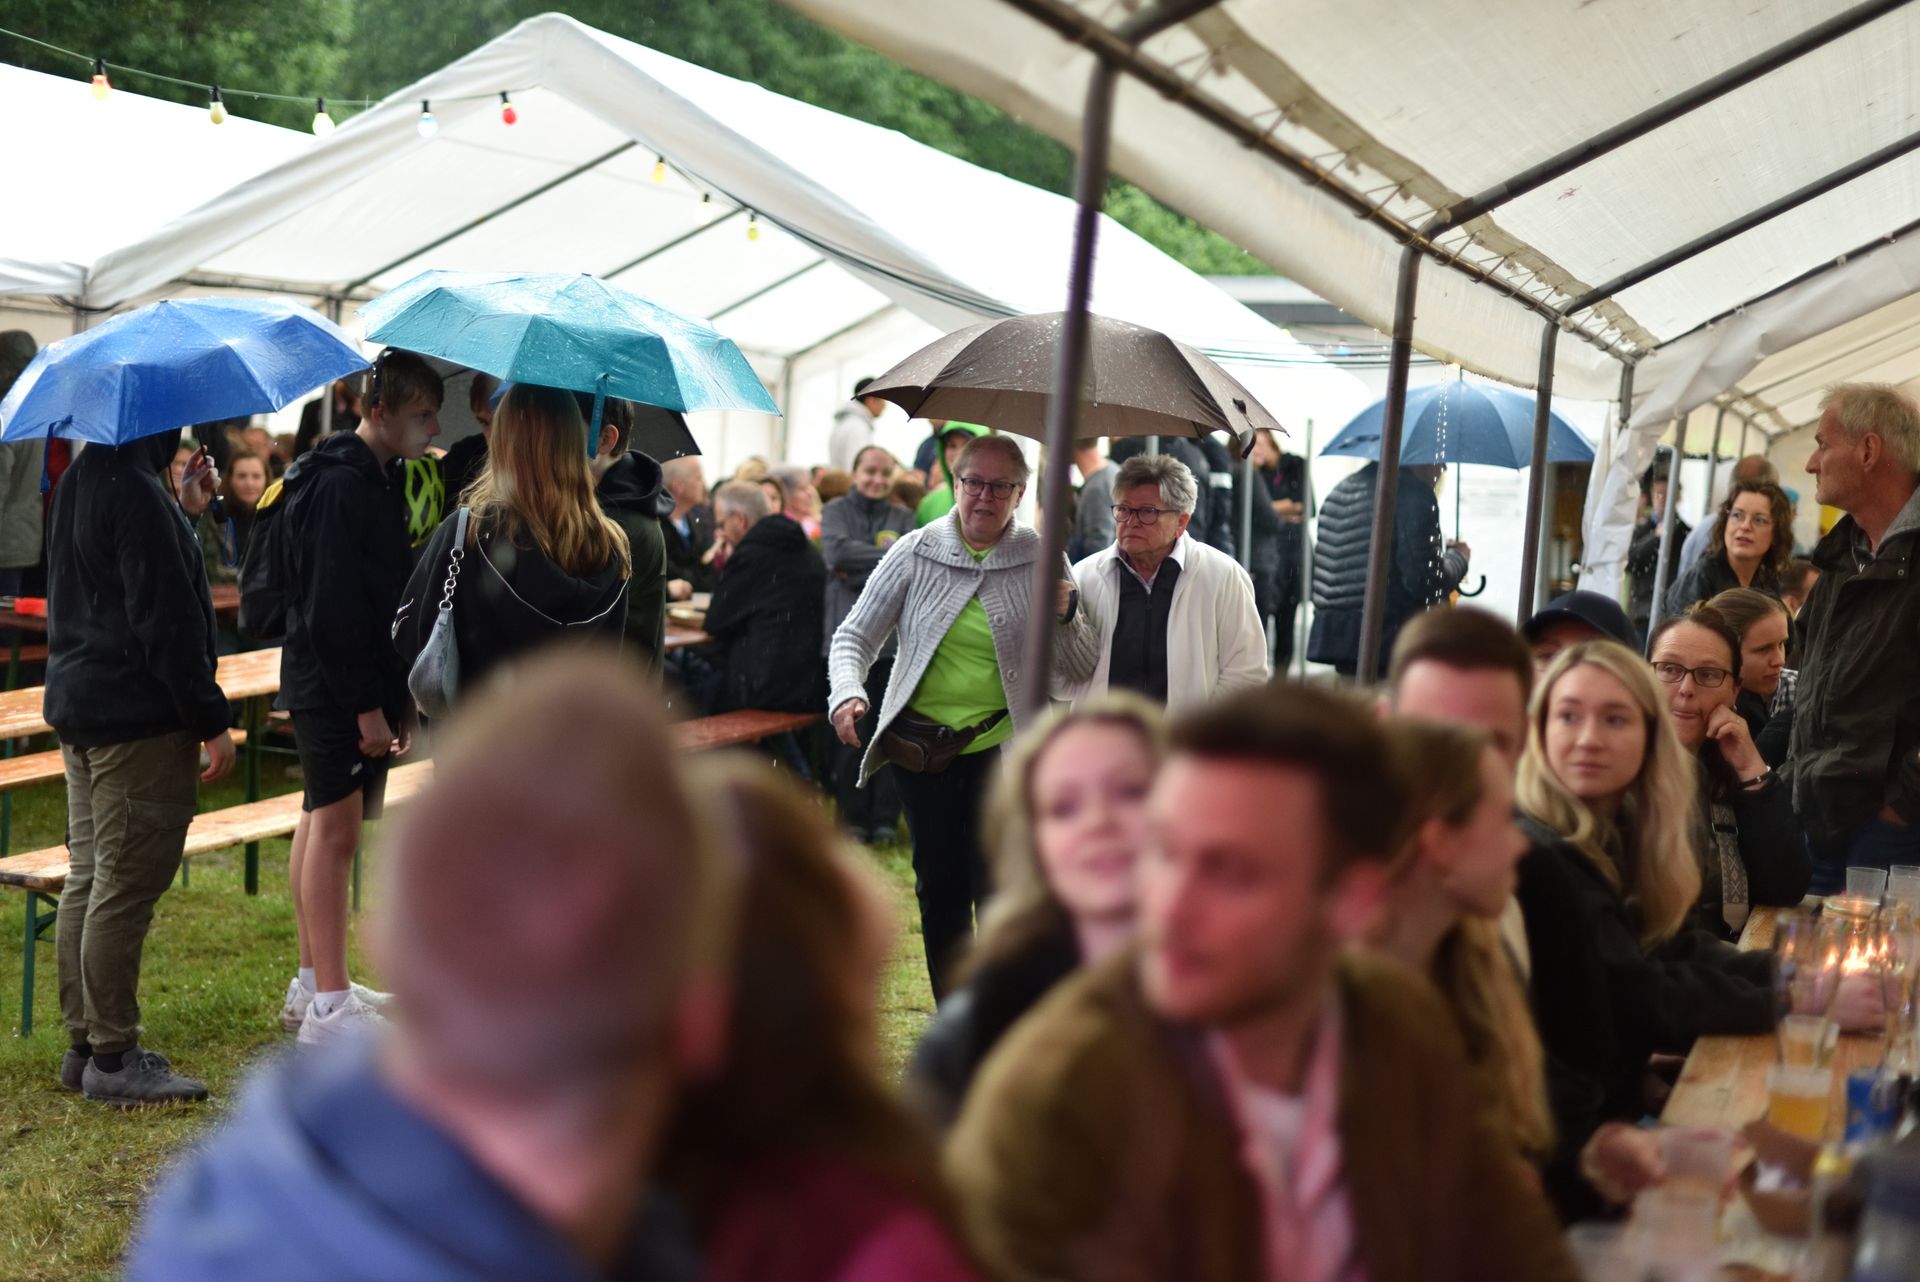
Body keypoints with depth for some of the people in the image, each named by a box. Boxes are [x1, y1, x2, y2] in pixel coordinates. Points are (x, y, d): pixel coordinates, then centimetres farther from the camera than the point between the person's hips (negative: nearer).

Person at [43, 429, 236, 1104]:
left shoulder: (77, 484, 13)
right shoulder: (136, 493, -18)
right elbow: (166, 620, -20)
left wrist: (182, 512, 13)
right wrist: (211, 720, -16)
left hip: (78, 711, 10)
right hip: (138, 719, -10)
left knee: (87, 882, 14)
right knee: (124, 889, -5)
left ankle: (85, 1045, 22)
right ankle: (112, 1057, 1)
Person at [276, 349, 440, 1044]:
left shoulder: (380, 479, 14)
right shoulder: (341, 486, -18)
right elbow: (332, 607, -22)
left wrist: (396, 694, 16)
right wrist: (366, 704, -22)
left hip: (362, 681, 10)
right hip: (335, 687, -10)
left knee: (322, 824, 15)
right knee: (335, 829, -9)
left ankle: (312, 987, 24)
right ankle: (328, 1007, -6)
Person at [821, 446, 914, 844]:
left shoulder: (903, 519, 14)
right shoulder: (837, 511, 8)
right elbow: (837, 552, -12)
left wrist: (860, 570, -9)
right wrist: (889, 556, -9)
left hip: (895, 635, 2)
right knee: (852, 729, -1)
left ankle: (886, 817, 10)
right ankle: (854, 815, 11)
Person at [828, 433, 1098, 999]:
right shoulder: (916, 552, 1)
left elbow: (1081, 671, 1)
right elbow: (856, 634, 5)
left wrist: (1066, 617, -18)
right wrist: (847, 693, -14)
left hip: (1002, 744, -2)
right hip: (919, 747, 2)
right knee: (938, 890, 10)